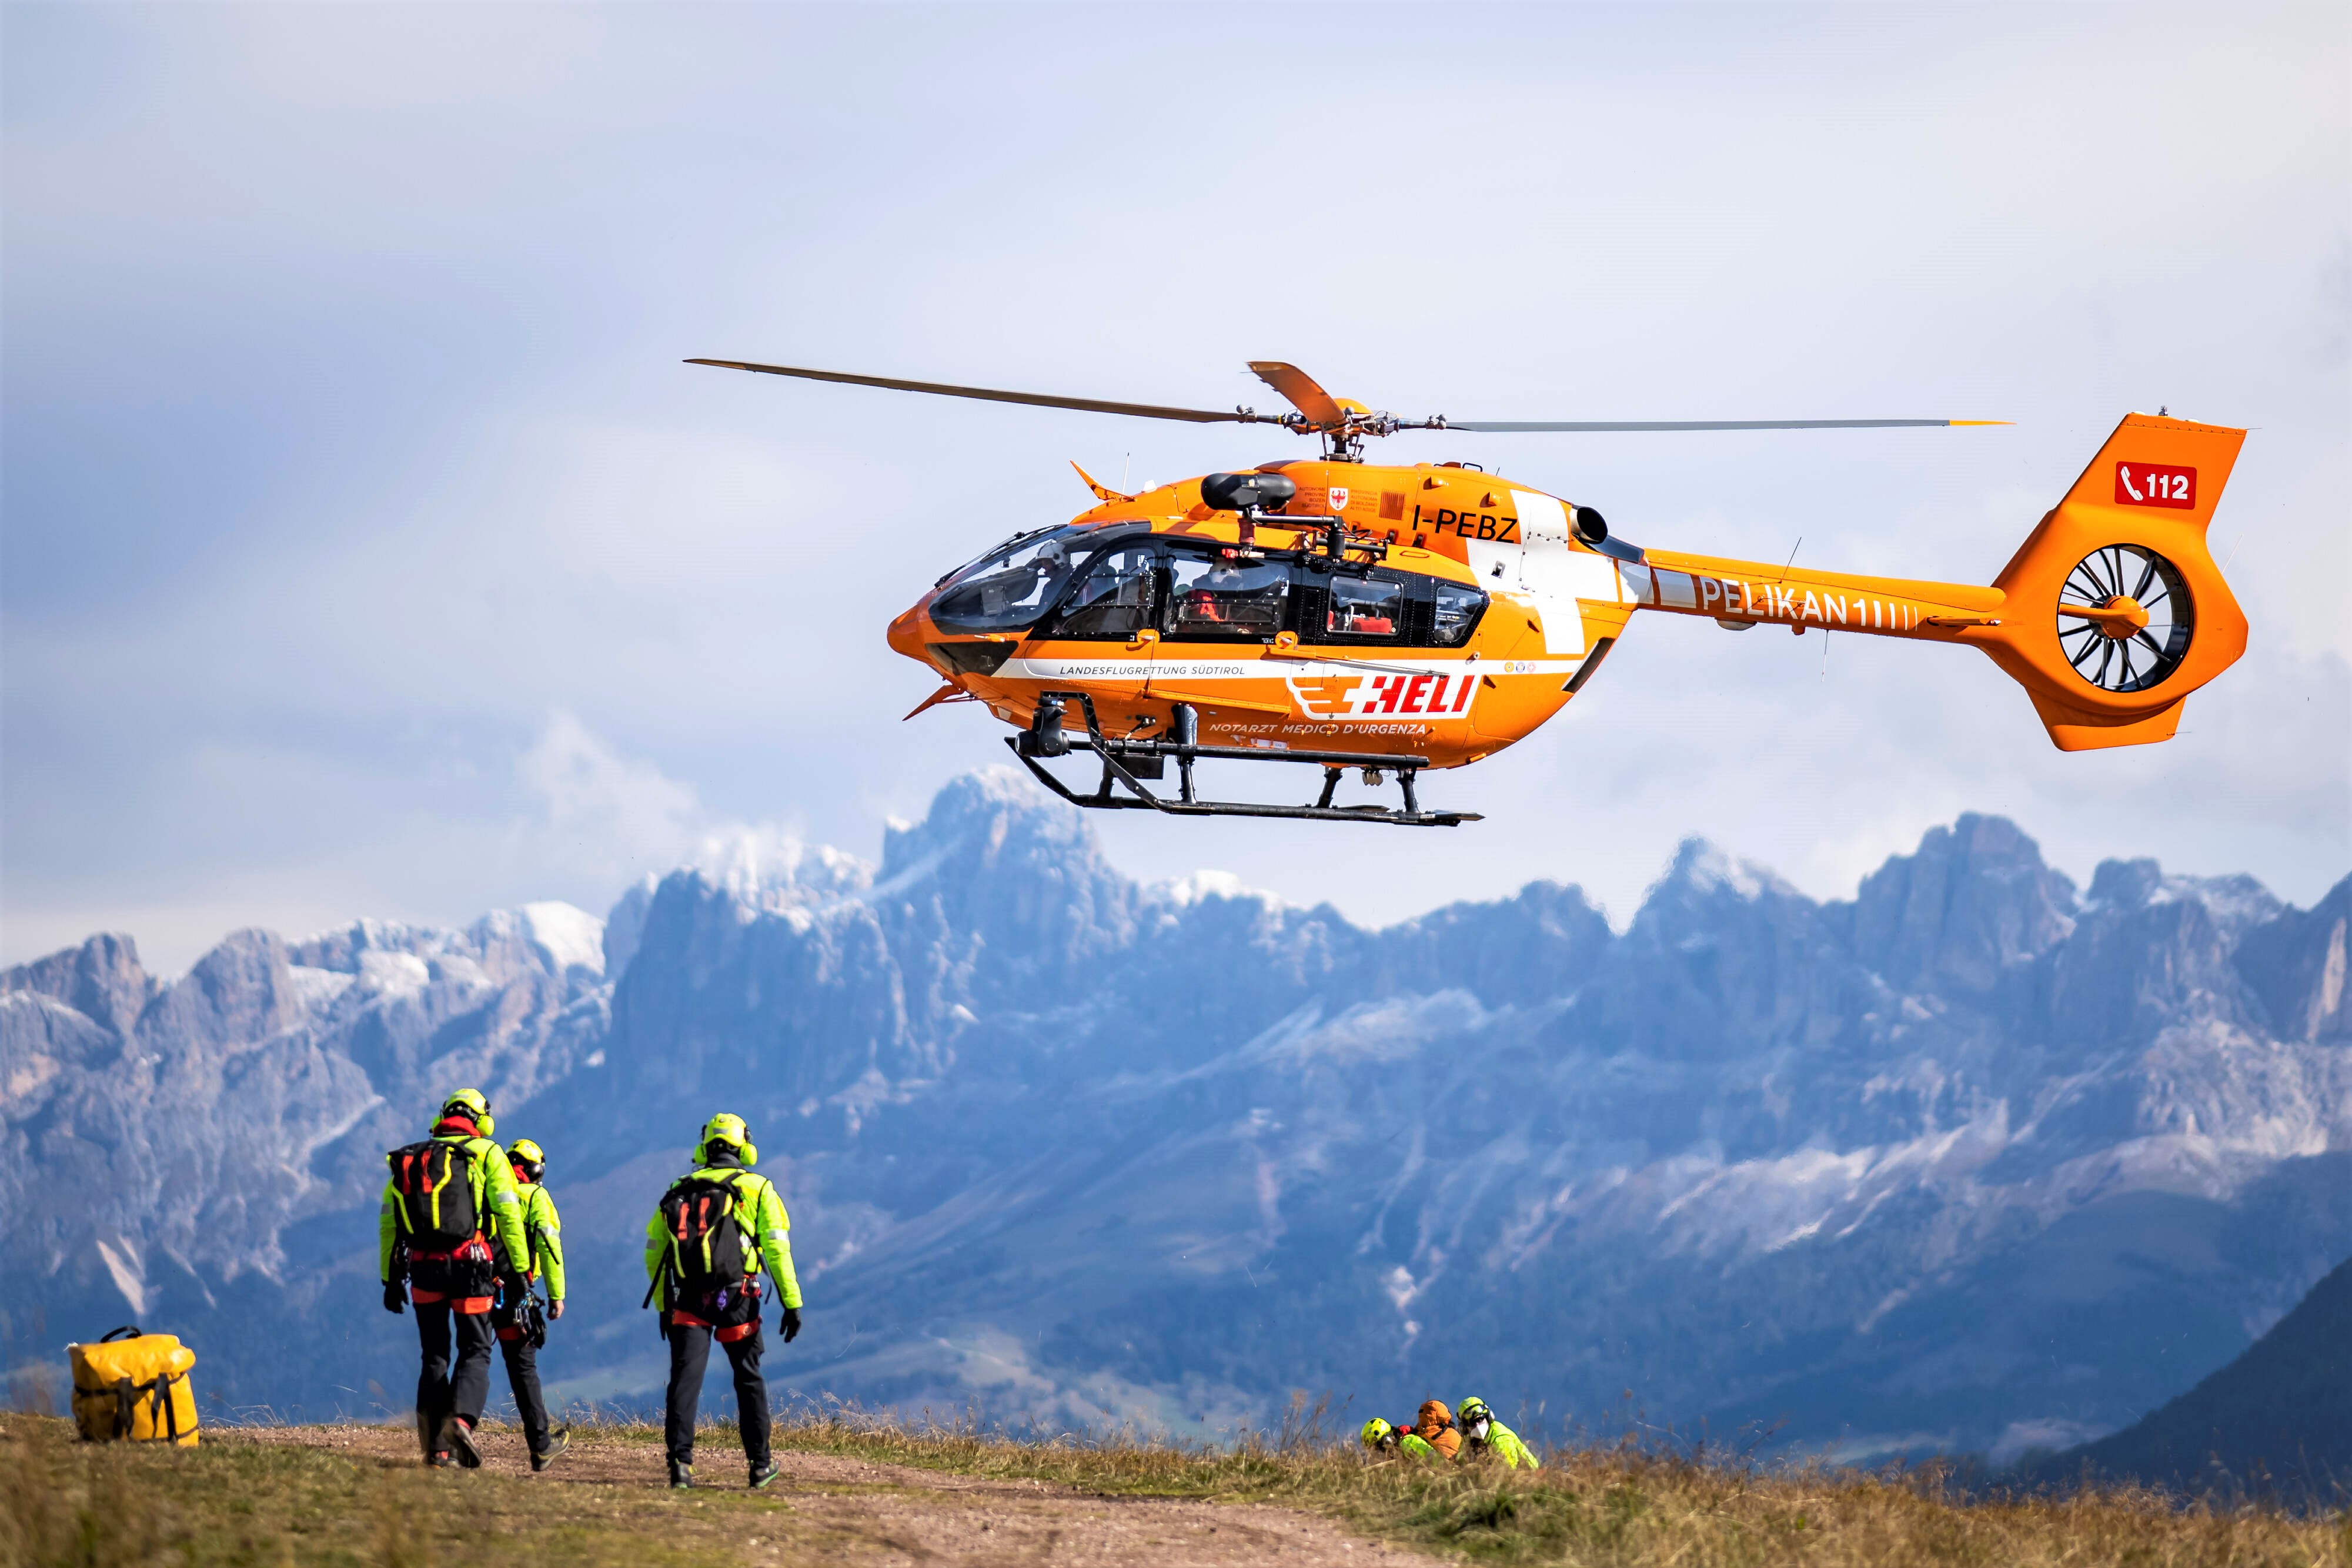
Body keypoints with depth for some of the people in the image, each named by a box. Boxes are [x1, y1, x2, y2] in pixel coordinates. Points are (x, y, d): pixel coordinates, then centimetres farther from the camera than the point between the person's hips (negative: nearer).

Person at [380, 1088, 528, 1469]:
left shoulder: (408, 1160, 17)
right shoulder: (487, 1154, 5)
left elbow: (388, 1224, 16)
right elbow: (508, 1214, -3)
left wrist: (390, 1279, 19)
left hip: (424, 1268, 3)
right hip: (471, 1265, -3)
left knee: (434, 1354, 13)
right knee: (475, 1352, 3)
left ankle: (434, 1444, 7)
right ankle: (462, 1419, -23)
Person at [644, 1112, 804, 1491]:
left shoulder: (679, 1190, 14)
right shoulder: (757, 1189, 5)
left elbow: (653, 1250, 13)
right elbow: (776, 1248, -4)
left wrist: (663, 1306, 20)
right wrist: (792, 1302, -3)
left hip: (690, 1300, 1)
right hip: (737, 1299, -1)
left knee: (686, 1377, -4)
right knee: (749, 1379, 12)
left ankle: (680, 1460, -19)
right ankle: (760, 1464, 19)